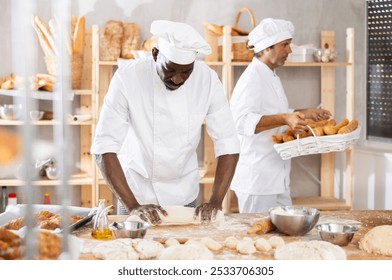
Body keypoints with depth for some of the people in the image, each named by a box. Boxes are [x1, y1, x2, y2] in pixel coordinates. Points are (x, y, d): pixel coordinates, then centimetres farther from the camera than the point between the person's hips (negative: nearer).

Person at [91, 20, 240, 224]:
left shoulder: (207, 79, -16)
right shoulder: (127, 77, -22)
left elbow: (227, 144, -13)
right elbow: (104, 146, -24)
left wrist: (216, 201, -24)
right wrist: (133, 205, -30)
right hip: (137, 192, -2)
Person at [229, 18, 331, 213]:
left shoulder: (270, 77, 17)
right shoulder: (252, 77, -15)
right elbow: (242, 121, -29)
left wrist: (305, 113, 22)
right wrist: (285, 119, -38)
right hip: (256, 179, -10)